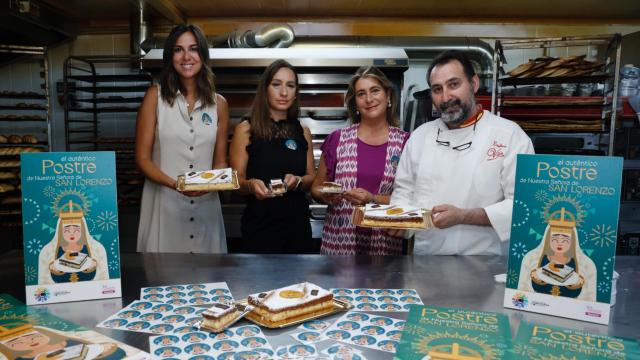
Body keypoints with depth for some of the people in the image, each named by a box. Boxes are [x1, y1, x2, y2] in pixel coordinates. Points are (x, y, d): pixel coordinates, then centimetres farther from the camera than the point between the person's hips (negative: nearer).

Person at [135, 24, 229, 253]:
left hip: (205, 205, 2)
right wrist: (176, 184, -19)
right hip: (163, 204, -2)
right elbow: (142, 158, -3)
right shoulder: (155, 96, 1)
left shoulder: (218, 104, 7)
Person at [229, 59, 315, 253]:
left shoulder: (303, 132, 6)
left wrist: (297, 181, -12)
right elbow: (237, 181, -4)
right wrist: (251, 185, -26)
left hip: (298, 224, 4)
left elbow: (311, 176, 10)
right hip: (260, 225, -4)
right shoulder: (246, 129, -4)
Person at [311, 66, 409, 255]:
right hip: (339, 239, 1)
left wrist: (374, 200, -16)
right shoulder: (337, 139, 1)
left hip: (385, 242, 0)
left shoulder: (405, 142, -1)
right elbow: (316, 187, 10)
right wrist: (325, 195, -11)